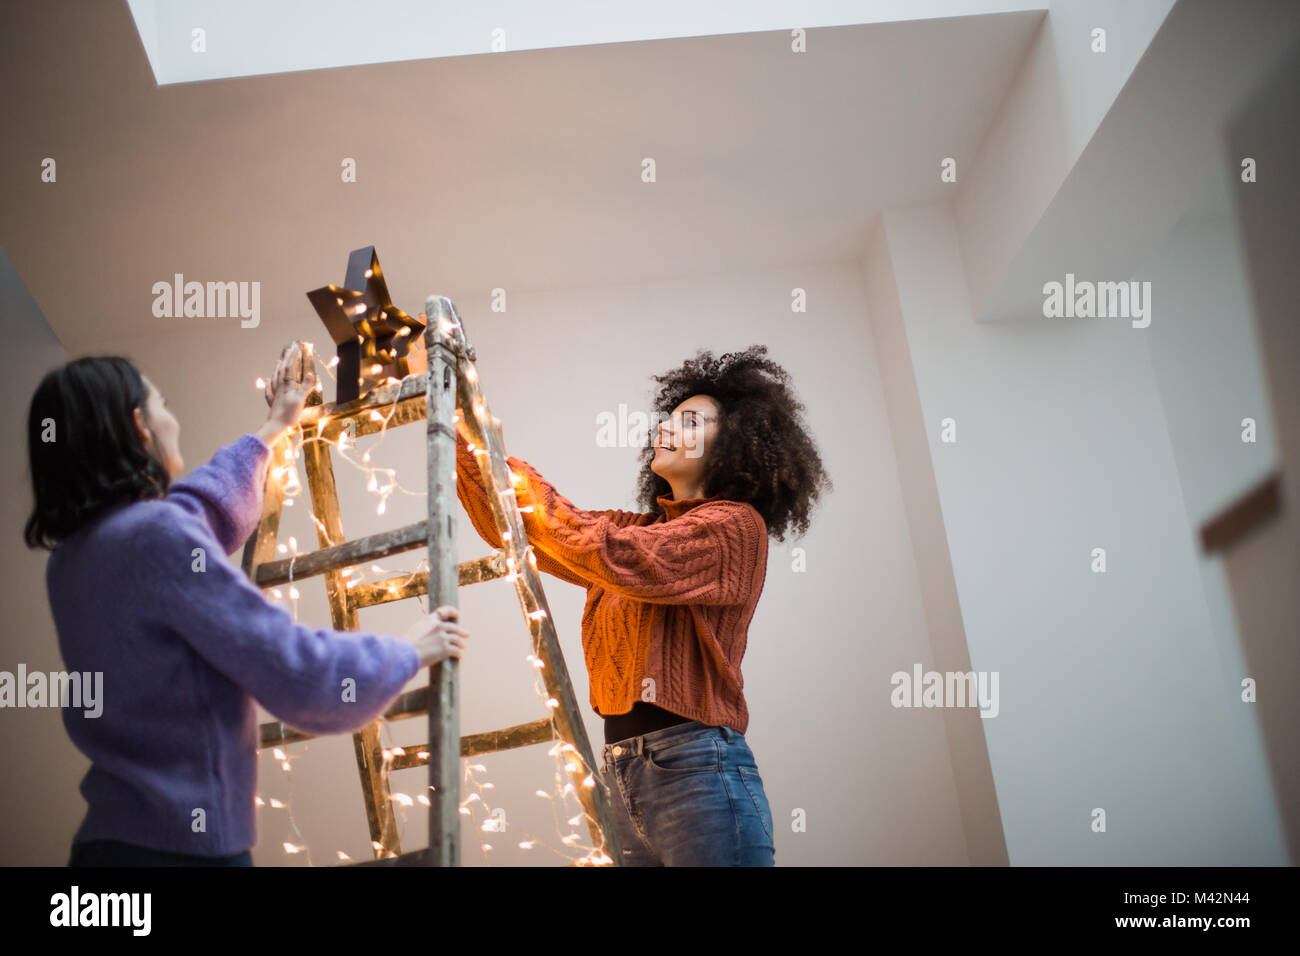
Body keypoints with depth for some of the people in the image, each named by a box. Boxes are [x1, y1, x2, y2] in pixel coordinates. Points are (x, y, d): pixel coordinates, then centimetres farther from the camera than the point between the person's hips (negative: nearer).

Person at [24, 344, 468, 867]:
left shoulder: (73, 553, 7)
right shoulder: (155, 535, -19)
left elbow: (202, 508, 26)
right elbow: (296, 674, -19)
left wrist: (272, 429, 40)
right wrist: (408, 651, -1)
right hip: (186, 845, -8)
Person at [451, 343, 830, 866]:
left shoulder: (735, 524, -5)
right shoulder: (634, 527, 17)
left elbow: (621, 559, -19)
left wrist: (523, 485, -11)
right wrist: (460, 428, 7)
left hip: (696, 770, -7)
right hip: (620, 777, 7)